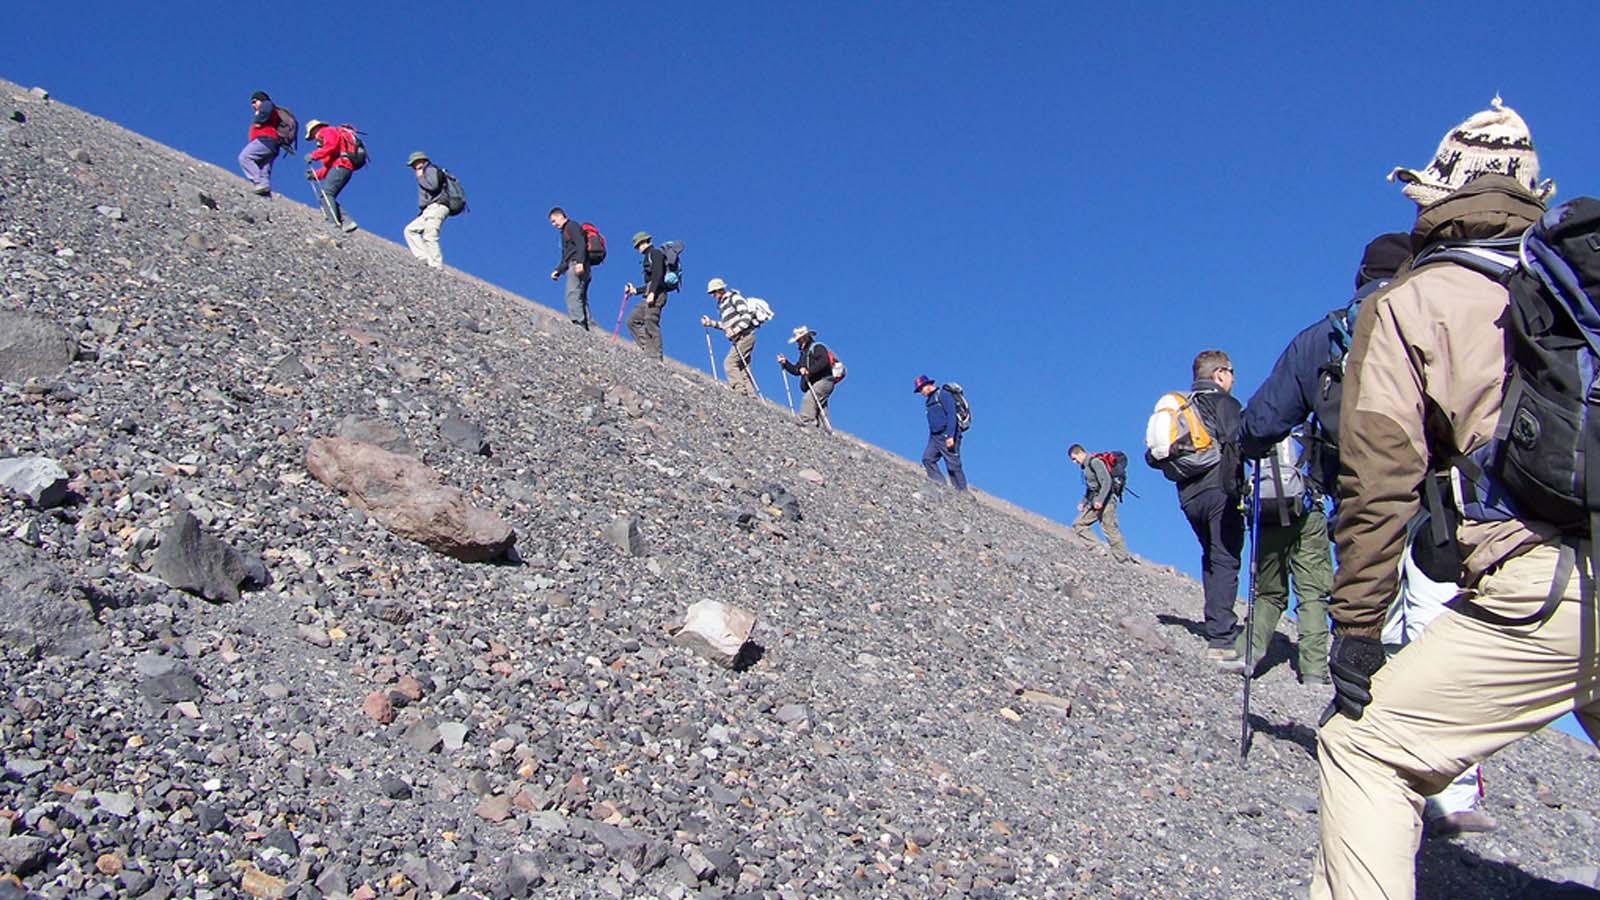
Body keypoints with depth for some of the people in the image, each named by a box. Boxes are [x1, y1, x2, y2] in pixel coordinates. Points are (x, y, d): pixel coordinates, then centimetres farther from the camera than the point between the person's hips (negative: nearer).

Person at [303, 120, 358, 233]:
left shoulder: (328, 131, 7)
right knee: (327, 196, 5)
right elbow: (328, 166, 26)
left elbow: (331, 146, -15)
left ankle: (333, 222, -30)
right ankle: (347, 221, -5)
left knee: (326, 192, -18)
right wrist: (315, 175, 15)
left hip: (341, 165, -9)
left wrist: (313, 155, -10)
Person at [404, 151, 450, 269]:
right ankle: (424, 258, -6)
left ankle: (437, 267, -25)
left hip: (436, 207, -11)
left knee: (429, 237, -19)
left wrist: (420, 178, -2)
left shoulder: (431, 169, 2)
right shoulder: (426, 173, 30)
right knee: (410, 230, 8)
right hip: (430, 210, 11)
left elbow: (433, 185, -17)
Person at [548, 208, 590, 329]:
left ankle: (578, 323, -32)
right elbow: (565, 258, 32)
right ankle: (586, 326, -3)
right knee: (581, 298, 3)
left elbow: (581, 244, -14)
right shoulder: (565, 233, 31)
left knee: (572, 295, -20)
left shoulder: (572, 226, 3)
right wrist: (557, 271, 23)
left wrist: (580, 262, -26)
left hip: (578, 266, -10)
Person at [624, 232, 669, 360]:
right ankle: (648, 348, 0)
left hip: (656, 295, -10)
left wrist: (652, 292, -26)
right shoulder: (649, 256, 28)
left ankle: (656, 357, -17)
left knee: (651, 325, -15)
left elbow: (658, 274, -17)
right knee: (632, 320, 7)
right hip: (651, 295, 10)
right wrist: (635, 290, 29)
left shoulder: (655, 253, -1)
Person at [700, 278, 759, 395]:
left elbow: (747, 316, -16)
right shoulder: (721, 305, 20)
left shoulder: (734, 298, -6)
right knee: (741, 368, 6)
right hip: (737, 339, 9)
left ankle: (740, 390, -20)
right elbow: (725, 325, 21)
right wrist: (710, 323, 10)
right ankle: (751, 394, 5)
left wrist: (735, 331, -22)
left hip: (745, 336, -9)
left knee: (729, 362, -16)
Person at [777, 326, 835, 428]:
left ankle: (807, 422, -35)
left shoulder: (817, 347, -2)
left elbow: (823, 362, -21)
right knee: (820, 409, 5)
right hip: (814, 385, 10)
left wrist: (809, 371, -27)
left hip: (824, 380, -10)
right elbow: (796, 370, 23)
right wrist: (785, 363, 9)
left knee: (808, 399, -26)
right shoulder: (804, 353, 26)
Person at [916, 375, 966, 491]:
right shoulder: (929, 401, 20)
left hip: (948, 436, -8)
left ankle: (962, 492, -2)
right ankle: (941, 485, -11)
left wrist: (950, 436, -23)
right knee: (927, 458, -9)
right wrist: (930, 442, 21)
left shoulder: (943, 395, -7)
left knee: (953, 466, -7)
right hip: (935, 437, 8)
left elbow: (952, 415, -16)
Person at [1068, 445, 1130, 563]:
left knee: (1110, 529, -13)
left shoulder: (1095, 462, -10)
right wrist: (1083, 502, 18)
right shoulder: (1086, 466, 20)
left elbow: (1106, 481, -20)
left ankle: (1123, 559, -9)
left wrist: (1100, 500, -26)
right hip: (1096, 502, 10)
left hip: (1105, 500, -10)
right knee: (1078, 524, 2)